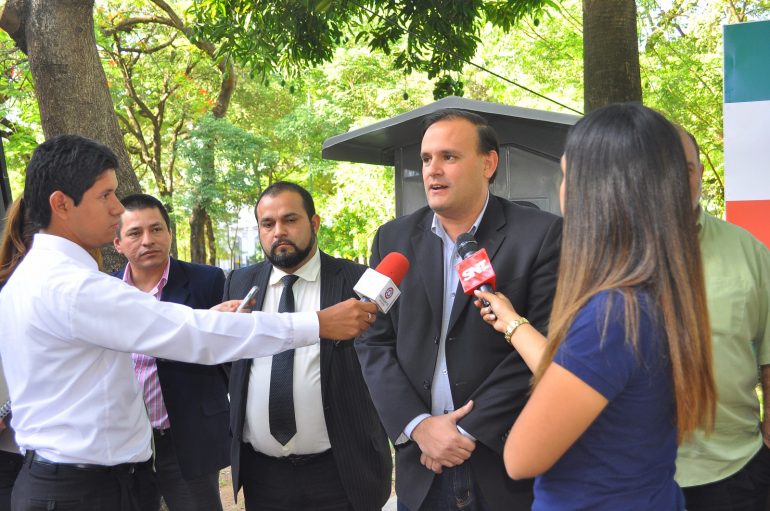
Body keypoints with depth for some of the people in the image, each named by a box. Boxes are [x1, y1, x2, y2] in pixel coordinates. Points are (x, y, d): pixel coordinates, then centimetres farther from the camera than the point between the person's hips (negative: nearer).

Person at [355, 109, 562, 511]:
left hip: (509, 466, -3)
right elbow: (374, 342, 3)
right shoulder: (393, 238, 6)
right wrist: (418, 425, -9)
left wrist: (468, 431, -13)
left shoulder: (541, 234, -6)